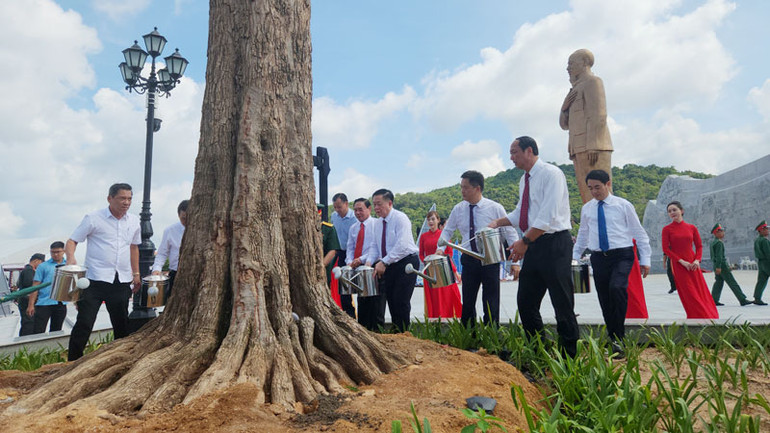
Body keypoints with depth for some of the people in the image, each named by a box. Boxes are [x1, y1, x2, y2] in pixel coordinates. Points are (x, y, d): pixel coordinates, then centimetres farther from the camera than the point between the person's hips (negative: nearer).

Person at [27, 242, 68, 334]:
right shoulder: (43, 266, 3)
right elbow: (35, 286, 1)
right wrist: (31, 305, -5)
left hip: (61, 304, 3)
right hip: (44, 303, -2)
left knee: (56, 331, 11)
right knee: (38, 332, -5)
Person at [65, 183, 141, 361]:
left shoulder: (134, 221, 9)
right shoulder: (93, 218, -4)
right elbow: (72, 240, -2)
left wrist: (136, 274, 19)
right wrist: (71, 257, -23)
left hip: (122, 281, 4)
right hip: (95, 280, -4)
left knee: (122, 325, 12)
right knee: (84, 323, -5)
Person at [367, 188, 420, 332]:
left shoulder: (400, 218, -13)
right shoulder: (378, 222, 11)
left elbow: (402, 246, -24)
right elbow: (375, 245, 16)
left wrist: (383, 262, -27)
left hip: (406, 263, -7)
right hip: (389, 265, 7)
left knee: (401, 302, -10)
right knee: (390, 300, 8)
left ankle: (403, 334, 1)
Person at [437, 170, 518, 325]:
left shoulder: (495, 208, -7)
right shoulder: (458, 209, 2)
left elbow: (511, 234, -3)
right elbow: (447, 230, 14)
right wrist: (440, 248, -5)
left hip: (490, 260, -3)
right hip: (469, 260, 3)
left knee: (491, 305, 1)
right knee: (467, 303, 6)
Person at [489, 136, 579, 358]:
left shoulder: (551, 174, -11)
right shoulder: (525, 180, 15)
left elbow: (548, 216, -21)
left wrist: (524, 241, -23)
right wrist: (498, 222, 12)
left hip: (555, 244, -9)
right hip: (534, 245, 9)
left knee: (562, 304, 0)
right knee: (525, 302, 11)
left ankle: (569, 358, 12)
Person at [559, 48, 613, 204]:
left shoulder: (592, 82, 2)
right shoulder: (577, 89, 29)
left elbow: (598, 115, -11)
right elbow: (564, 124, 27)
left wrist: (592, 147, -20)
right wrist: (565, 107, 7)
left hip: (593, 149, -9)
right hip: (580, 150, 9)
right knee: (587, 196, 4)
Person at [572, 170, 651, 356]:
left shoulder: (623, 205, 2)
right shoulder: (587, 209, 12)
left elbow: (639, 233, 5)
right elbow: (582, 235, 22)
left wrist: (645, 260, 1)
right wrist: (574, 256, 14)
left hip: (622, 255, -4)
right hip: (598, 257, 4)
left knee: (616, 287, -27)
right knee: (605, 300, 4)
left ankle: (618, 337, -17)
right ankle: (614, 340, 19)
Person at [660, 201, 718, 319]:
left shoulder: (692, 228, 6)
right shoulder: (667, 229, -2)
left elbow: (699, 246, 10)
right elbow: (666, 249, -5)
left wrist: (697, 260, -6)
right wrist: (681, 261, -12)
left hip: (693, 264, 3)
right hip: (678, 266, -2)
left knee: (701, 291, 4)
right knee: (690, 294, -2)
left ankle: (710, 316, 17)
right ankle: (697, 317, 7)